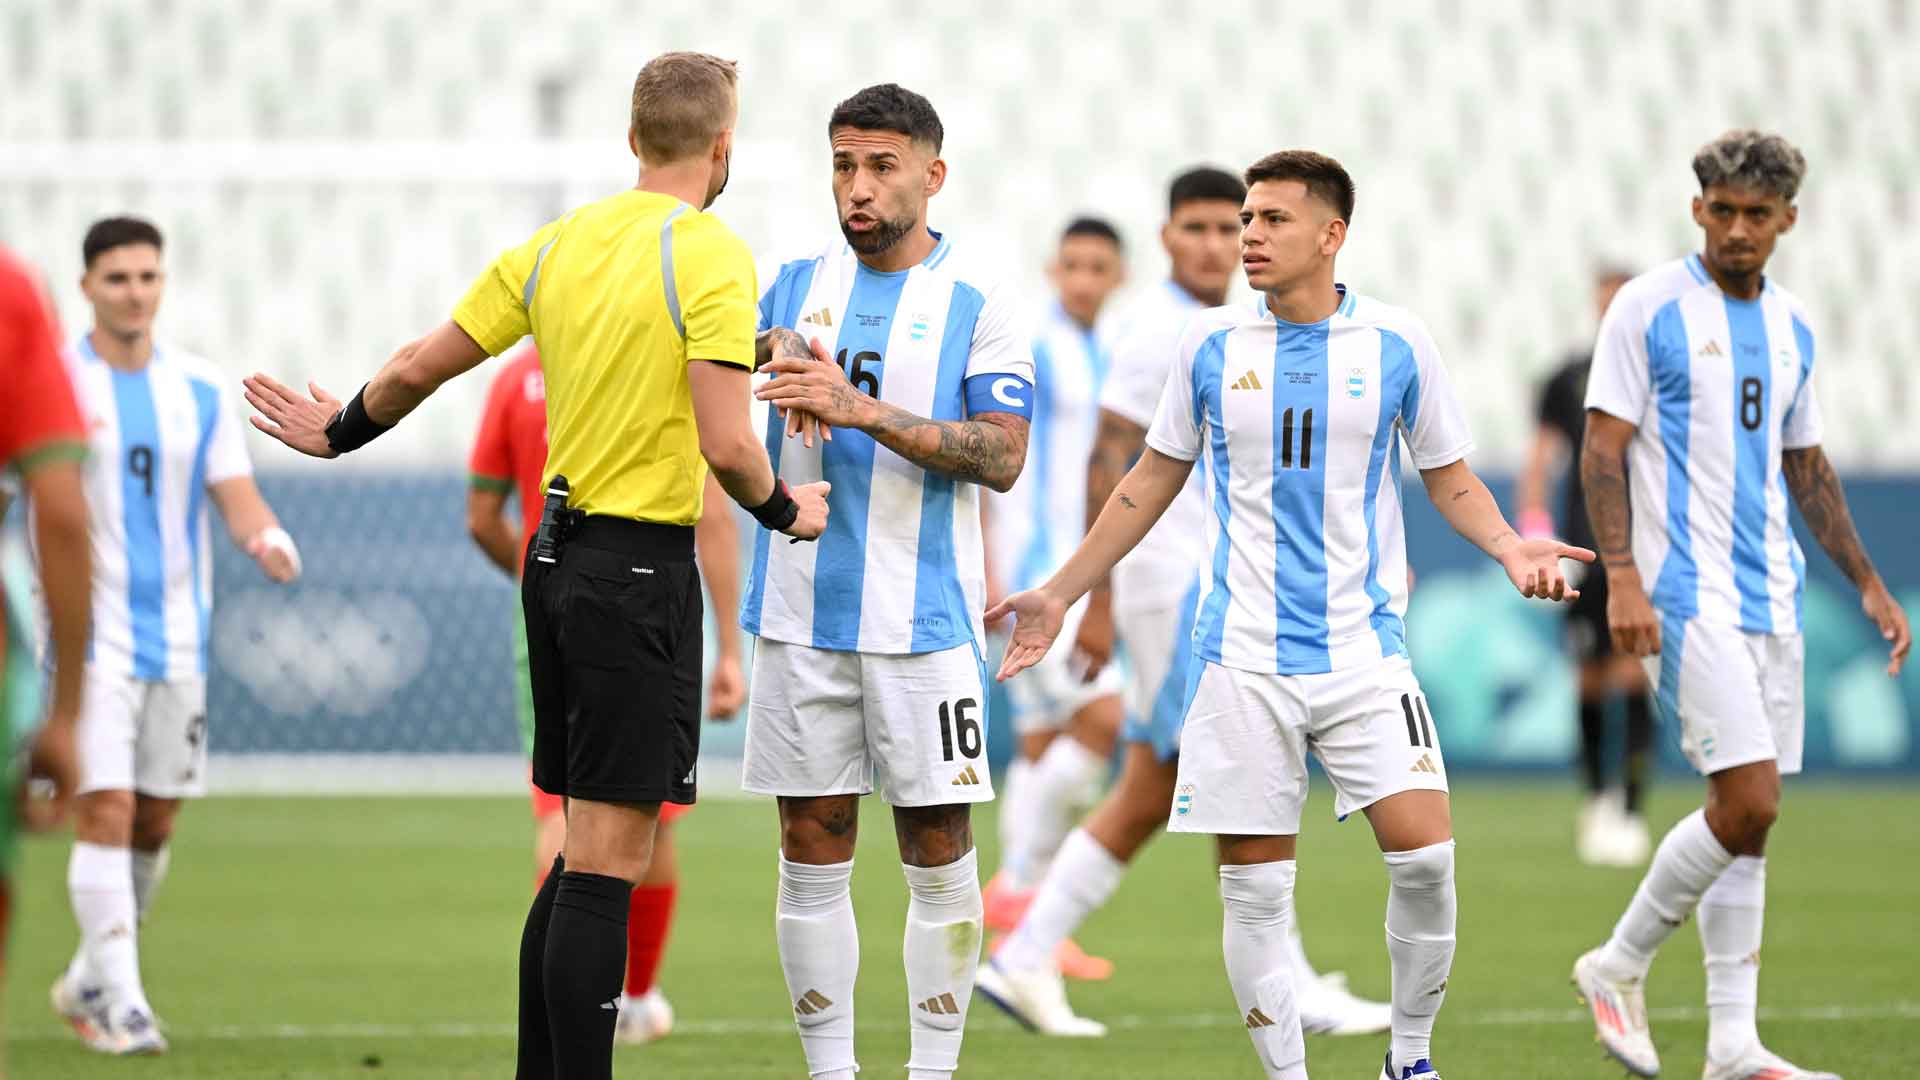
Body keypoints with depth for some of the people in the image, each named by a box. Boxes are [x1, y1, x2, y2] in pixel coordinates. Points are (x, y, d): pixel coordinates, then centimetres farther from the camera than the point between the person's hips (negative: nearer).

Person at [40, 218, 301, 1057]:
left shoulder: (200, 389, 6)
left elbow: (235, 493, 1)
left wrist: (268, 539, -21)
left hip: (175, 635, 4)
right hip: (89, 634, -4)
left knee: (156, 822, 10)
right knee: (106, 810, -14)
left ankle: (87, 981, 28)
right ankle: (120, 1003, -11)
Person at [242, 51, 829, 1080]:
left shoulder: (554, 247, 7)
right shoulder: (711, 256, -12)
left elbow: (415, 370, 11)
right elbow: (726, 446, -19)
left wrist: (341, 430, 31)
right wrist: (783, 509, 1)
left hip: (558, 557, 7)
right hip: (640, 566, -7)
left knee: (588, 853, 15)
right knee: (608, 857, -8)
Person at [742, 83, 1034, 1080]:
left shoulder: (978, 298, -2)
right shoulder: (799, 283, 9)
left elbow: (1003, 456, -11)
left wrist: (864, 409, -21)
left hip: (923, 617, -3)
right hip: (802, 612, 3)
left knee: (938, 855, 0)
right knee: (811, 851, 3)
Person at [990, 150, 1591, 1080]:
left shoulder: (1397, 345, 1)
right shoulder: (1210, 345, 3)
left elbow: (1449, 479, 11)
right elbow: (1154, 480, 14)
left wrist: (1510, 548, -8)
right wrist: (1059, 595, 15)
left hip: (1363, 647, -1)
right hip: (1242, 653, 1)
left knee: (1424, 858, -12)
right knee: (1253, 887, -2)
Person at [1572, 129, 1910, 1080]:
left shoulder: (1790, 325, 14)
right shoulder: (1649, 307, -6)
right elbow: (1603, 449, -8)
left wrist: (1869, 586, 19)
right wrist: (1622, 579, -19)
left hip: (1771, 599, 7)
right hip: (1687, 596, -7)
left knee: (1748, 814, 5)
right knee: (1747, 799, -16)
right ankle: (1619, 966, 1)